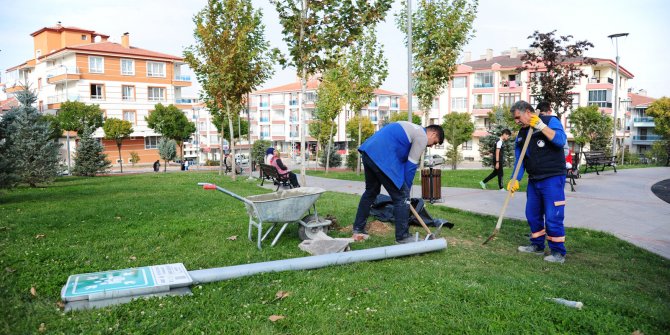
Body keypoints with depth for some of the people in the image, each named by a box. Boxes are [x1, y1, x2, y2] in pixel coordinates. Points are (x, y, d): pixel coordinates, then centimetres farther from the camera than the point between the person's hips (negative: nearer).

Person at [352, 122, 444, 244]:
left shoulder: (412, 129, 28)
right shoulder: (422, 136, 0)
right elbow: (411, 165, -2)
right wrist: (406, 187, 9)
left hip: (368, 151, 10)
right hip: (382, 157, -10)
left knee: (371, 192, 24)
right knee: (401, 196, -2)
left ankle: (358, 229, 31)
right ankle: (402, 237, 3)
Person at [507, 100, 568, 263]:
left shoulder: (550, 121, -6)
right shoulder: (522, 134, 12)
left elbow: (561, 140, -23)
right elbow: (519, 160, 11)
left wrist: (541, 126, -25)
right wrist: (515, 179, 0)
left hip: (552, 178, -7)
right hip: (534, 180, 7)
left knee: (552, 217, -7)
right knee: (532, 214, 13)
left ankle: (558, 252, 5)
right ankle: (537, 245, 29)